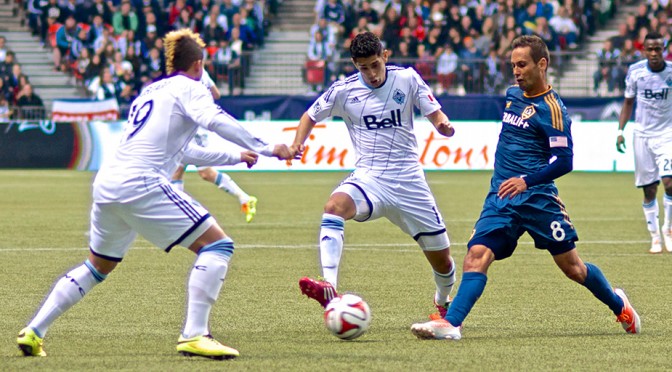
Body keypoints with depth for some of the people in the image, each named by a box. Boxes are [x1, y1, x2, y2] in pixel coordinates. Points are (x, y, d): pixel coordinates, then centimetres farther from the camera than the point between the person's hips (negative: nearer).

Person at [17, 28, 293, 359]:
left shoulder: (150, 92, 29)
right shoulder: (187, 88, 4)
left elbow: (181, 151, 39)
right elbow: (214, 120, -17)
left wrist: (234, 157, 43)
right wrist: (265, 149, -18)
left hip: (105, 184, 9)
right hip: (140, 184, -9)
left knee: (98, 267, 27)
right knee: (217, 245, -6)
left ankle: (33, 332, 25)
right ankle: (193, 336, -15)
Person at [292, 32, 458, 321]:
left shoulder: (407, 79, -2)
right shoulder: (344, 90, -2)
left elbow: (436, 115, 2)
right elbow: (312, 115, 12)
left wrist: (443, 124, -22)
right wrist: (297, 144, -6)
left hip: (409, 182, 1)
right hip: (368, 178, 0)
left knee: (442, 260, 6)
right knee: (335, 205, -35)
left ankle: (443, 302, 41)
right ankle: (329, 288, -46)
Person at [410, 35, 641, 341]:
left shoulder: (551, 108, -10)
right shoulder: (512, 95, 12)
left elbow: (564, 161, -16)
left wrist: (527, 181, -27)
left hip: (537, 198, -6)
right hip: (500, 200, 6)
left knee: (573, 267, 5)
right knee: (477, 255, -15)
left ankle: (619, 305, 30)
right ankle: (451, 324, -26)